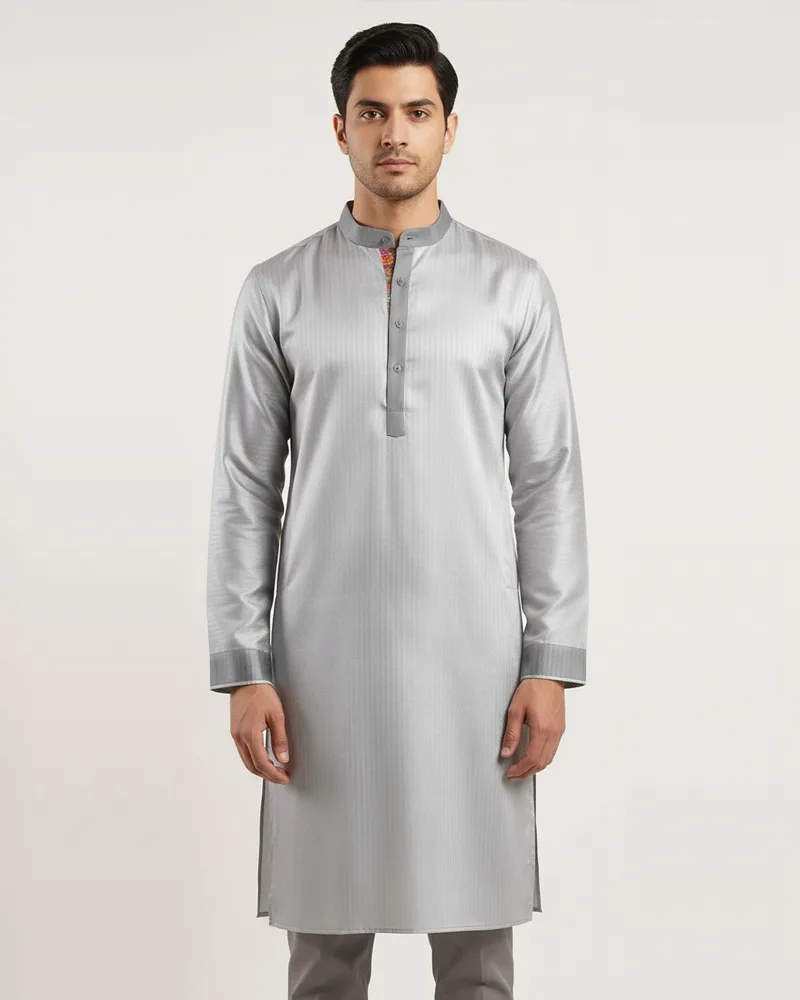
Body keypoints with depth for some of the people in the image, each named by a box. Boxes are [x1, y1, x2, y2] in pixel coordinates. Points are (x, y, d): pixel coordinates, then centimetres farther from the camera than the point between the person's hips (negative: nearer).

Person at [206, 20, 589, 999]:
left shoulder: (514, 287, 3)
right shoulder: (276, 291, 4)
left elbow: (549, 483, 2)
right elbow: (244, 490, 3)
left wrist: (552, 664, -4)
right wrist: (242, 669, -4)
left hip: (470, 655, 0)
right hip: (324, 657, 0)